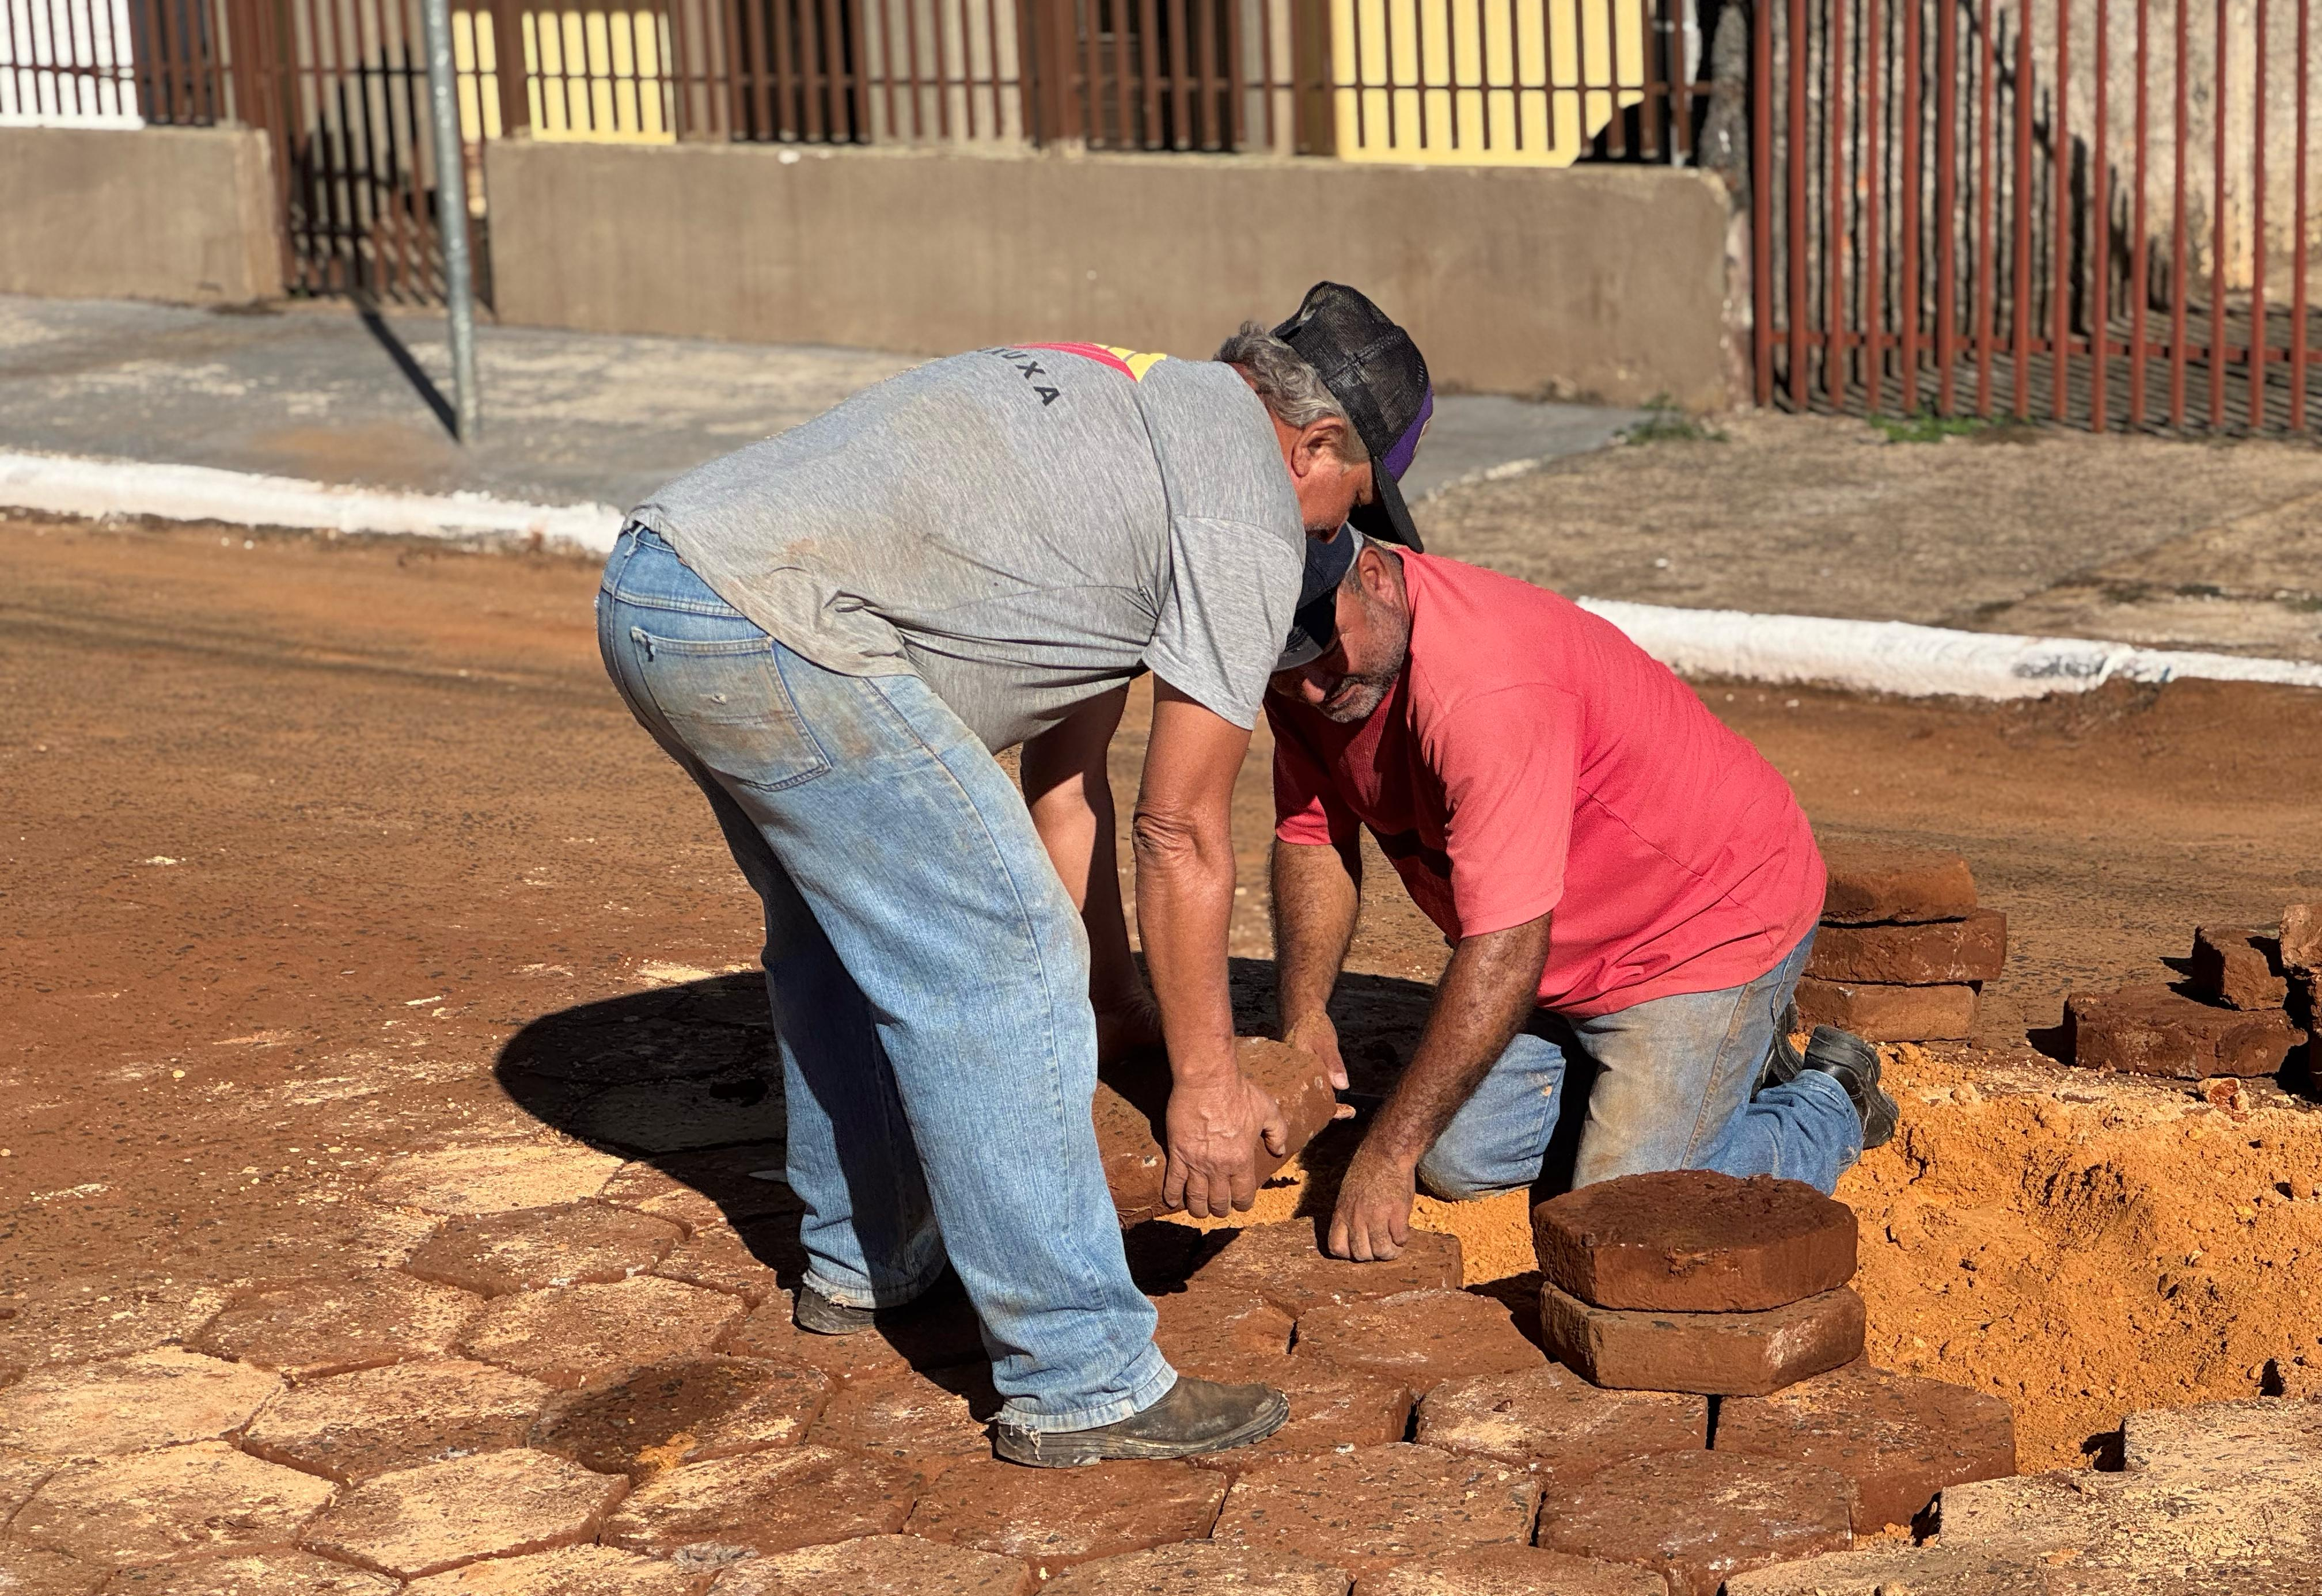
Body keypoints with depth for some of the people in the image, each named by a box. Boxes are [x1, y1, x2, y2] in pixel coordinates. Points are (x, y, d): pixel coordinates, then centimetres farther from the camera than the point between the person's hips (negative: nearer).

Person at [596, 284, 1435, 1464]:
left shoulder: (1132, 405, 28)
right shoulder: (1248, 519, 0)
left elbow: (1064, 766, 30)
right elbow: (1183, 833, 0)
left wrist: (1112, 999, 32)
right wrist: (1205, 1080, 9)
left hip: (648, 582, 10)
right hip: (767, 634, -10)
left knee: (851, 928, 27)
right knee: (994, 969, -5)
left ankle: (860, 1260, 41)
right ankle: (1079, 1385, 1)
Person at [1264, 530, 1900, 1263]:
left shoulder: (1484, 690, -38)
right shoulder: (1311, 676, -11)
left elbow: (1505, 951, -38)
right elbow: (1313, 835, 4)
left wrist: (1387, 1150, -37)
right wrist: (1303, 1014, -13)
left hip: (1714, 921, -8)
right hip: (1564, 950, 8)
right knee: (1461, 1164, 3)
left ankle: (1832, 1103, 12)